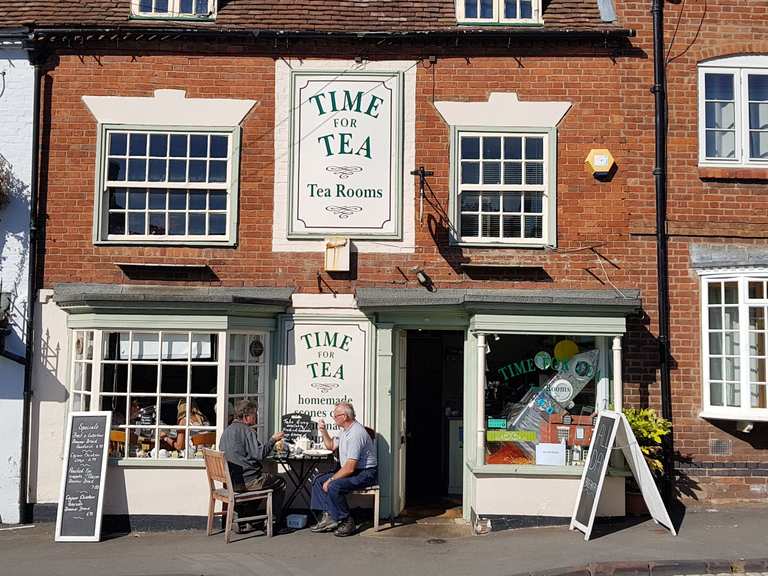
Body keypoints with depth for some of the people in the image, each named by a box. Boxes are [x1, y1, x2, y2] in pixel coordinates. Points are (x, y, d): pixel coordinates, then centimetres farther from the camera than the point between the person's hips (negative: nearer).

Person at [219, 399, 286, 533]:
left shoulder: (227, 430, 11)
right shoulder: (247, 430, -14)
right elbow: (259, 454, -20)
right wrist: (273, 440, -9)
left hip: (230, 481, 8)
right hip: (247, 481, -8)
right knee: (280, 483, 9)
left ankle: (241, 519, 24)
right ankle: (276, 523, 11)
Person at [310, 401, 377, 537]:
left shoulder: (355, 434, -24)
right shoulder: (345, 430, 10)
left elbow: (350, 468, -26)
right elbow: (331, 446, 29)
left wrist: (331, 479, -19)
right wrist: (323, 431, 13)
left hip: (365, 474, -11)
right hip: (351, 471, 11)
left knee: (333, 486, -29)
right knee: (318, 481, 3)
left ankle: (347, 522, -14)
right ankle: (328, 518, -5)